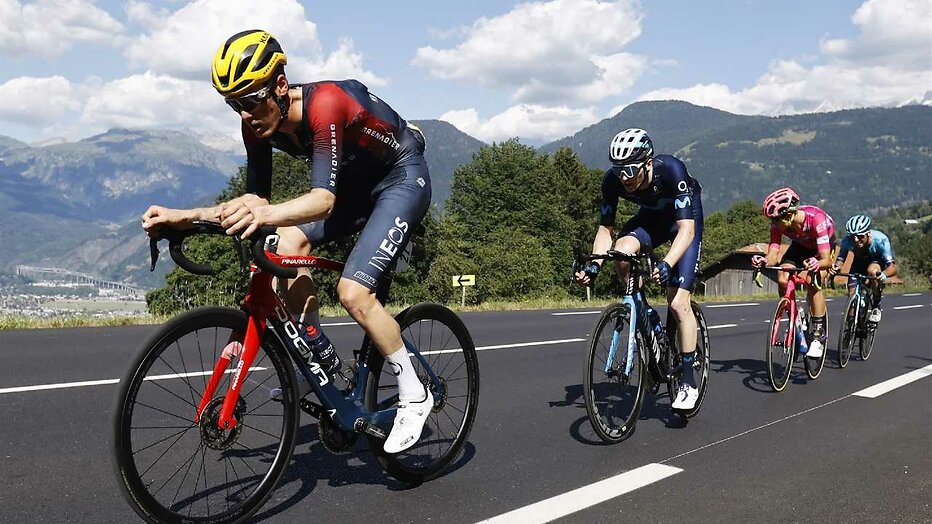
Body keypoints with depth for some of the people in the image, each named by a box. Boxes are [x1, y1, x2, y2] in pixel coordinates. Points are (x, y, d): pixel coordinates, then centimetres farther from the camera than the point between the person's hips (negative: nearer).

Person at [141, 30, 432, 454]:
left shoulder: (324, 104, -34)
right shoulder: (259, 123, -12)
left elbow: (323, 199, -44)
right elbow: (255, 200, -9)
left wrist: (264, 215, -62)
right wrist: (181, 215, -20)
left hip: (403, 177, -7)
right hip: (354, 182, 8)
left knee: (353, 292, -21)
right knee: (288, 244, -15)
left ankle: (414, 395, -2)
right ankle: (321, 360, 2)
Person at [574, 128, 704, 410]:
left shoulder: (671, 170, -37)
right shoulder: (612, 180, -25)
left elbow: (686, 229, -39)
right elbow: (605, 229, -17)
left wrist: (666, 264, -54)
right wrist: (594, 265, -33)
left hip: (685, 219, -4)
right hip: (651, 217, 4)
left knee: (678, 302, -13)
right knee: (621, 253, -31)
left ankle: (688, 382, -1)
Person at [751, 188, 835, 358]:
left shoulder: (815, 218, -40)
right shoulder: (778, 224, -27)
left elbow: (826, 260, -44)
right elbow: (773, 254, -32)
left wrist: (816, 264, -66)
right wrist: (764, 261, -54)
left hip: (824, 244, -4)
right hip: (800, 245, 4)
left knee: (813, 282, -29)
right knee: (782, 279, -21)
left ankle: (818, 336, -18)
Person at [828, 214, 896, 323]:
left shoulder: (880, 240, -37)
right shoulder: (847, 240, -31)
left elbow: (892, 267, -39)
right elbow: (840, 259, -30)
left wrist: (883, 274, -61)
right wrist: (835, 267, -54)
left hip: (878, 260, -3)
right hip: (859, 261, 3)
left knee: (872, 271, -37)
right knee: (852, 294, -11)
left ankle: (876, 307, -15)